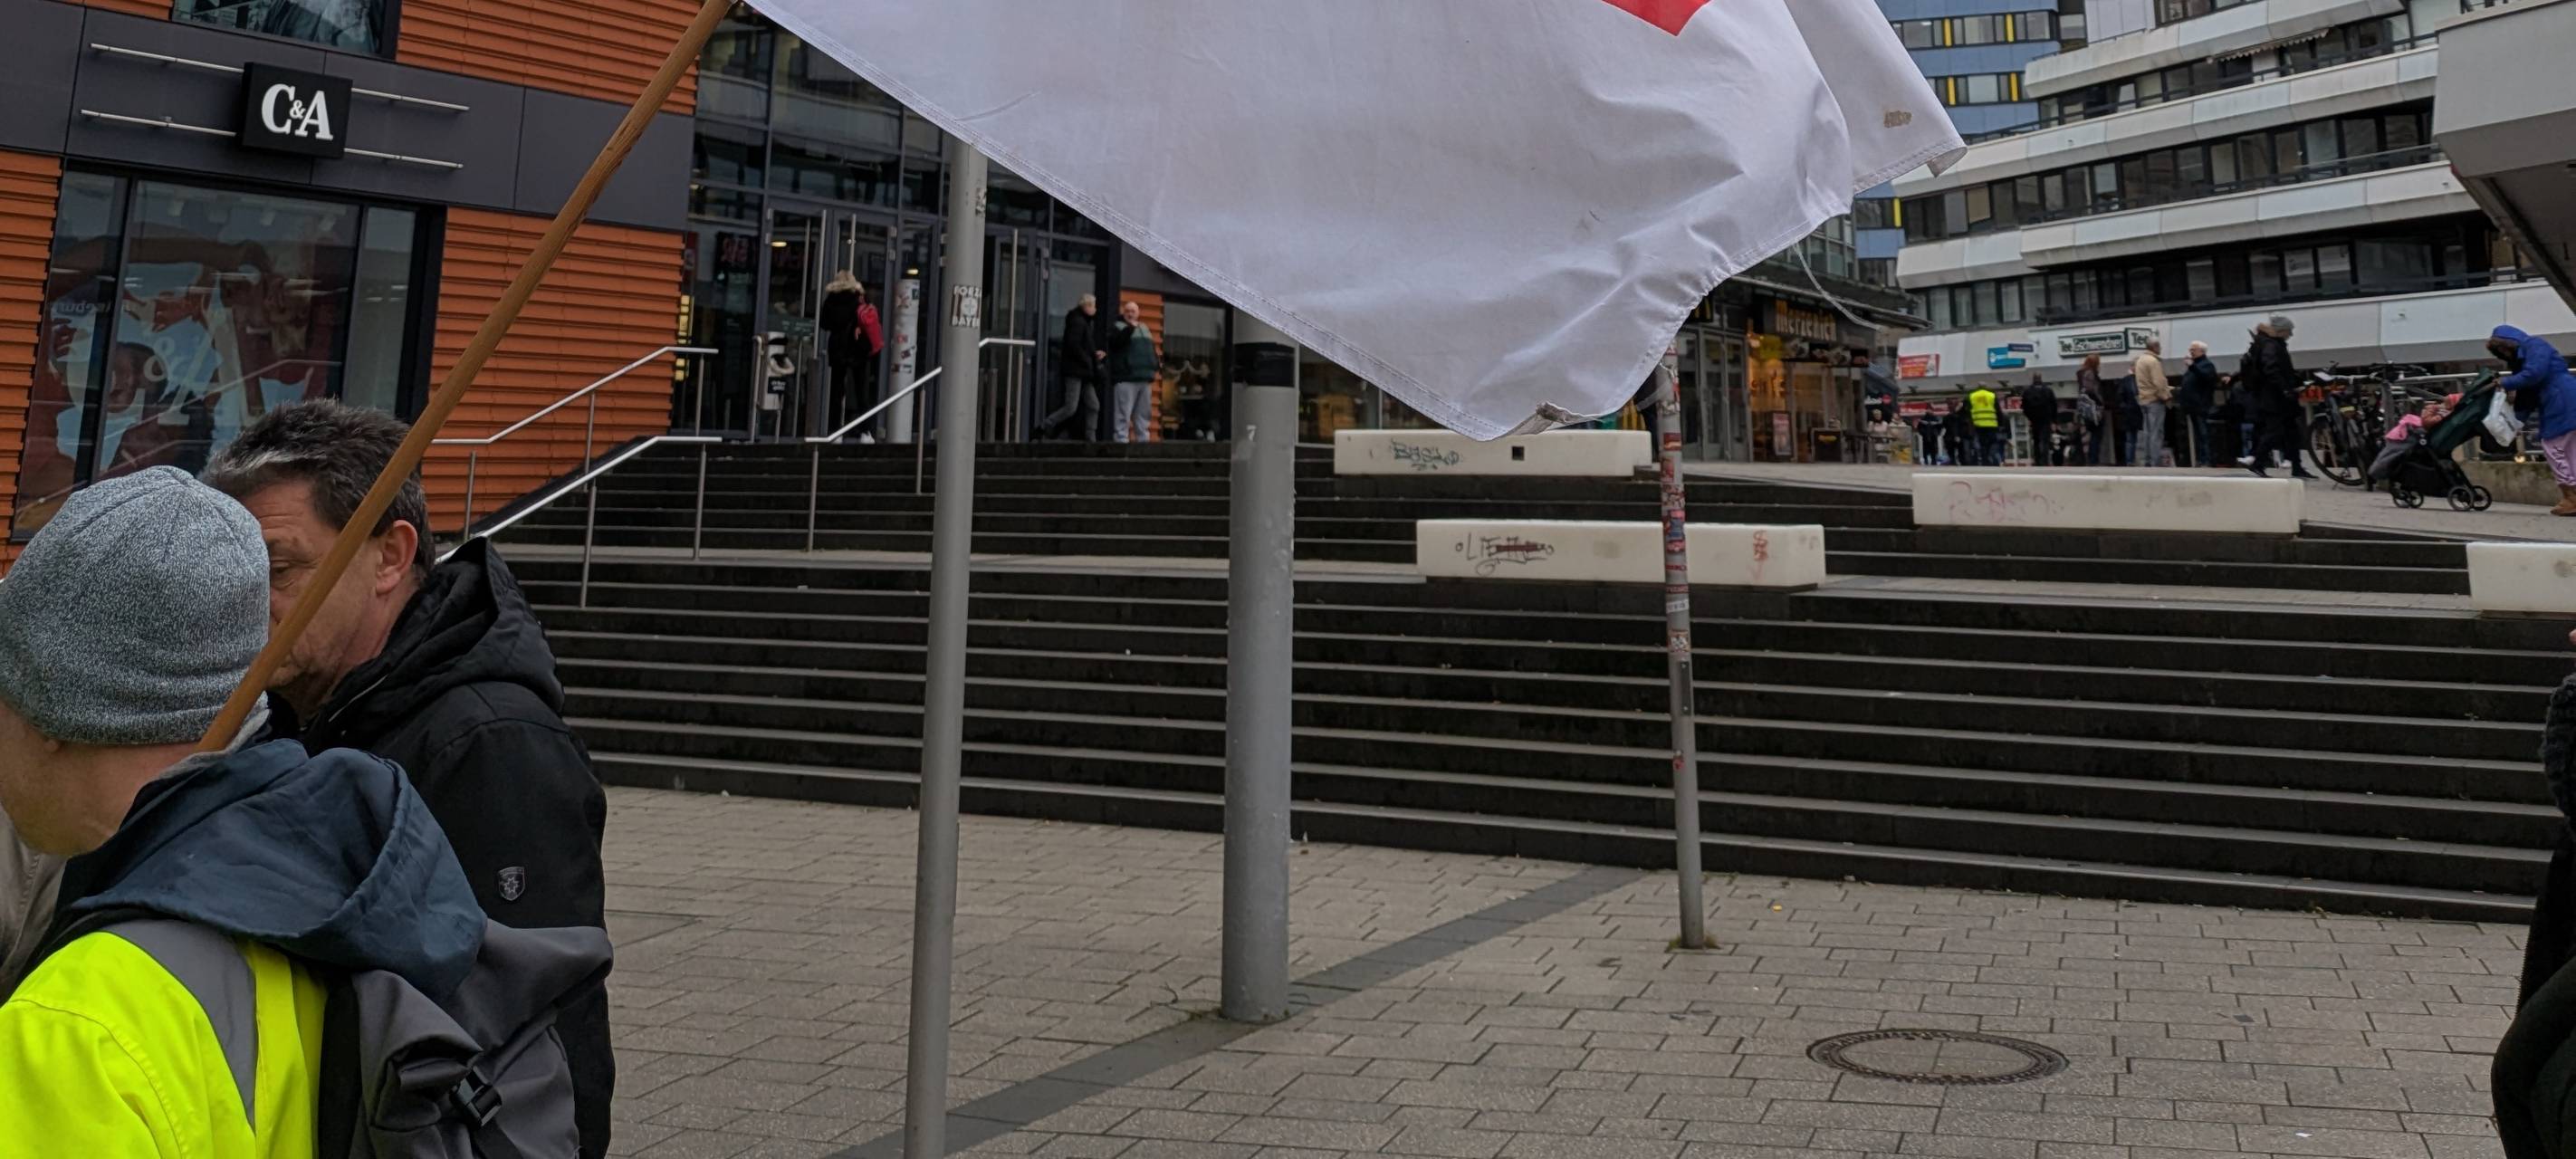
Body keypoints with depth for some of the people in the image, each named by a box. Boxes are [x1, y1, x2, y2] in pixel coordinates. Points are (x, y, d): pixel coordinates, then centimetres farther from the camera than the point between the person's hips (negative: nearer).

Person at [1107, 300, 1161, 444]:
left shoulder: (1145, 328, 23)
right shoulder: (1117, 327, 2)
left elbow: (1151, 348, 29)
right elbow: (1115, 342, -18)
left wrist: (1157, 364, 16)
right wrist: (1130, 328, -26)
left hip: (1145, 378, 7)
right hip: (1126, 378, -7)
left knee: (1143, 414, 10)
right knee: (1123, 414, -10)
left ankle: (1143, 440, 16)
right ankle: (1121, 440, -11)